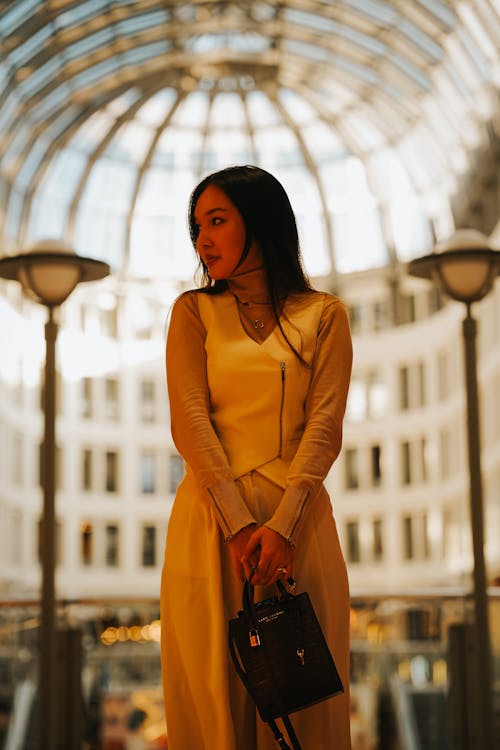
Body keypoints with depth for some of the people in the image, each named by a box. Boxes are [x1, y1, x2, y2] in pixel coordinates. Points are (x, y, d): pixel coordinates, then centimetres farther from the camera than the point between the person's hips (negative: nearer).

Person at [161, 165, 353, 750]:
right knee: (212, 683, 1)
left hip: (297, 518, 0)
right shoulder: (194, 311, 10)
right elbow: (190, 422, -2)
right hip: (211, 518, 1)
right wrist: (239, 523, -15)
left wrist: (282, 524, -17)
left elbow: (324, 425, -3)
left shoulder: (324, 315, 7)